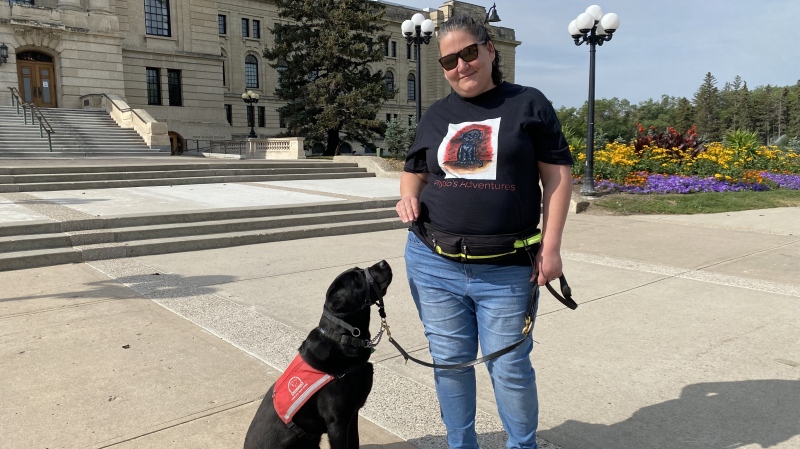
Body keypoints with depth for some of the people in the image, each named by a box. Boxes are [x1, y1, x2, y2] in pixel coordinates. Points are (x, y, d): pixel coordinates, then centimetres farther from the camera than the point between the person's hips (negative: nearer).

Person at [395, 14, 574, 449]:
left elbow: (557, 175, 0)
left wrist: (550, 247, -7)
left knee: (510, 368, 6)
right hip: (433, 265, 4)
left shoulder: (528, 103, 1)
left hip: (506, 269, -3)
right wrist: (408, 198, -3)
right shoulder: (436, 114, 11)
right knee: (450, 361, 13)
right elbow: (413, 173, 20)